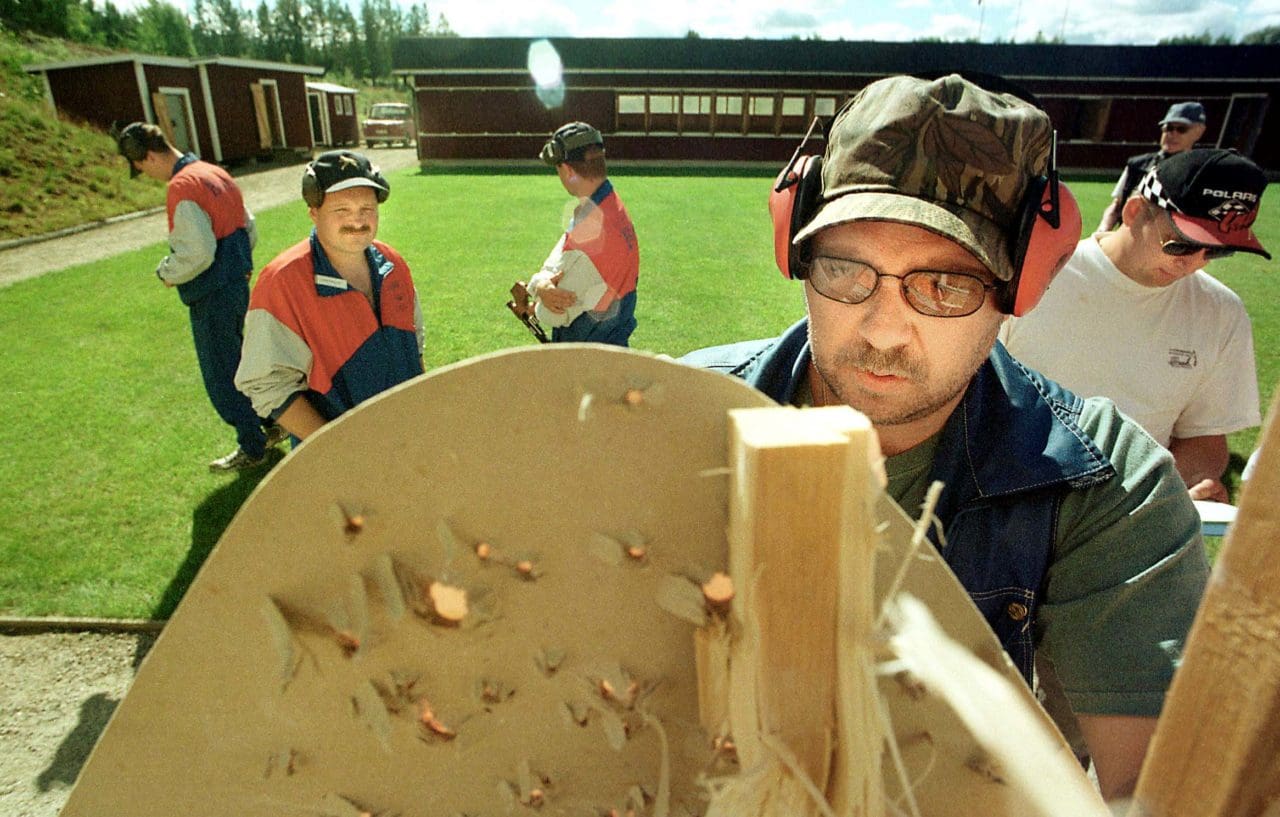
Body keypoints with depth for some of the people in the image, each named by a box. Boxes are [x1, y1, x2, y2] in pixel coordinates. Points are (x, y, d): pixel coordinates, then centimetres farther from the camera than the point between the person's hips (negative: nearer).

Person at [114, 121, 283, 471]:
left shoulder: (181, 186, -19)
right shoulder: (215, 173, 9)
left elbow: (197, 253, -25)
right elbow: (249, 229, 15)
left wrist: (167, 273, -8)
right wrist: (235, 264, 18)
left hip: (211, 295, -9)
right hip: (237, 282, 9)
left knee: (221, 376, 4)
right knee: (235, 360, 23)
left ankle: (252, 448, 16)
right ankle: (273, 423, 32)